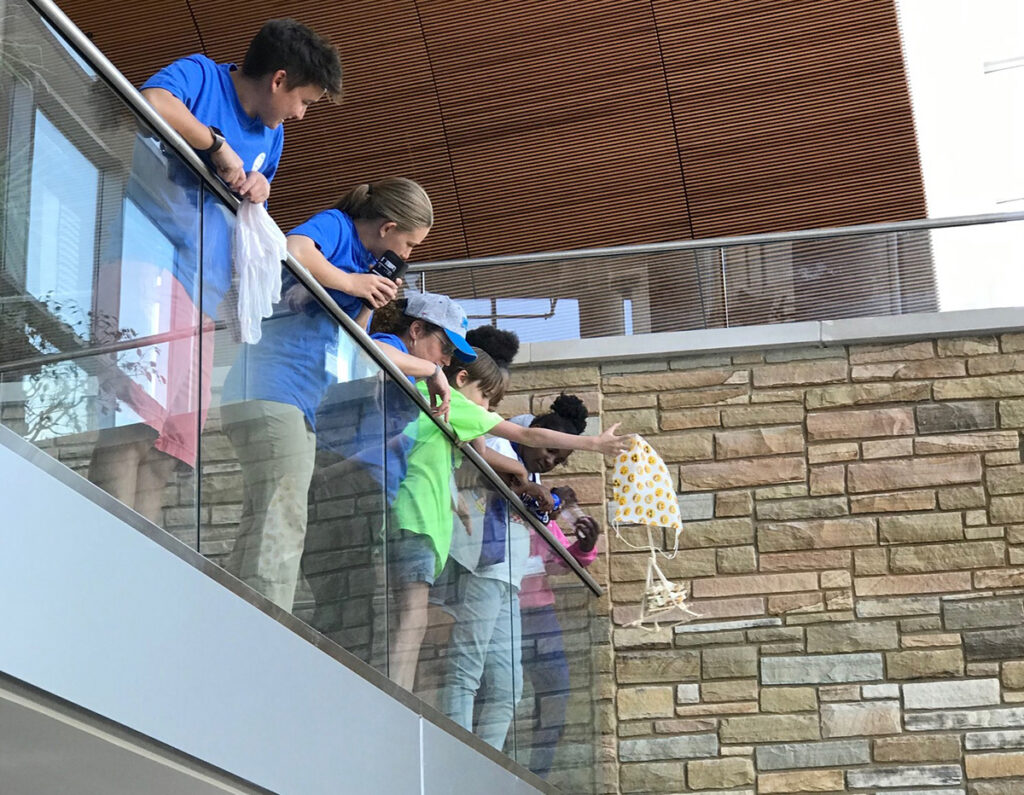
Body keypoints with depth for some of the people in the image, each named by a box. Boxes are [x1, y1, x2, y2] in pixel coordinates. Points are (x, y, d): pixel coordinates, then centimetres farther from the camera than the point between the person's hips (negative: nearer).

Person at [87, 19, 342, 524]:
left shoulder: (271, 138, 25)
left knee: (172, 444, 0)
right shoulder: (199, 76, 3)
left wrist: (260, 190, 13)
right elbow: (151, 103, -20)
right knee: (134, 414, -22)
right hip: (149, 260, -9)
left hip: (202, 296, 9)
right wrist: (217, 144, -12)